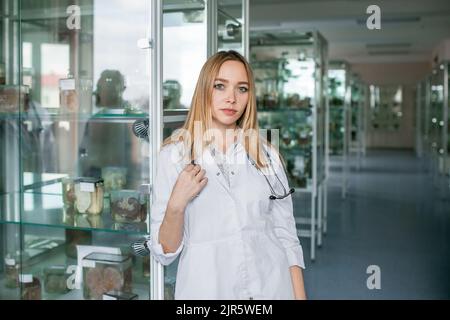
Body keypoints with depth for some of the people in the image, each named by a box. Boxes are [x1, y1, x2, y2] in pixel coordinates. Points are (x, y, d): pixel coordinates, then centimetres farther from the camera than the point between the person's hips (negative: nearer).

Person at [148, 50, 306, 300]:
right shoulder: (174, 155, -6)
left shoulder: (266, 154, 0)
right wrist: (177, 204, -22)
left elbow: (286, 236, 2)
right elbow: (165, 253, -6)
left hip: (271, 287, 2)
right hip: (207, 287, -2)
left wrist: (300, 295, -5)